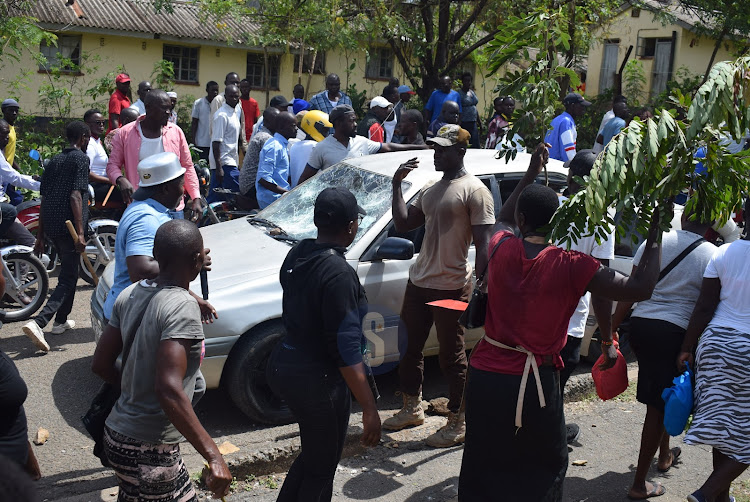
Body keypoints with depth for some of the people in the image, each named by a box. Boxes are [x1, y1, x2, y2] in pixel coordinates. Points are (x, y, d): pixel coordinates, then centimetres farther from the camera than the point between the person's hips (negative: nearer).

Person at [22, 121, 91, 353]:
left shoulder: (54, 160, 17)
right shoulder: (80, 158, -6)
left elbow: (45, 199, 16)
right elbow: (75, 196, -17)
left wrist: (40, 236, 20)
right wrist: (80, 233, -21)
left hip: (50, 226, 8)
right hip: (68, 226, -8)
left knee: (68, 271, 24)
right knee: (68, 279, -4)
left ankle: (61, 321, 31)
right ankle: (38, 322, -20)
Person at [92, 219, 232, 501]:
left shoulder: (130, 294, 1)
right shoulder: (182, 306, -22)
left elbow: (101, 364, 9)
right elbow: (169, 390, -31)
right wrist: (213, 456, -31)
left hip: (118, 433, 8)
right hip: (148, 451, -8)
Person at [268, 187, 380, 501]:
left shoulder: (296, 255, 1)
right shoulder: (339, 274, -24)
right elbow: (346, 349, -25)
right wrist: (369, 409, -21)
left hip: (284, 366, 8)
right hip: (318, 380, -8)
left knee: (313, 454, 26)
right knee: (322, 467, 12)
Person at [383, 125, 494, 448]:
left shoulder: (474, 190, -10)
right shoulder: (431, 190, 15)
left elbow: (483, 245, -14)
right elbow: (403, 224, 13)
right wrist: (397, 185, 6)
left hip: (451, 287, -8)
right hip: (418, 281, 8)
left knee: (452, 357, 2)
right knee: (411, 348, 17)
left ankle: (457, 424, 14)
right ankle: (412, 409, 34)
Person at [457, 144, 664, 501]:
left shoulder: (502, 247, -4)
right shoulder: (571, 266, -16)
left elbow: (502, 219, 22)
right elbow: (640, 288, -15)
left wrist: (532, 172, 28)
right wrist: (654, 236, -4)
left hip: (485, 374, 3)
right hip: (534, 382, -3)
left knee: (482, 466, 20)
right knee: (547, 468, 20)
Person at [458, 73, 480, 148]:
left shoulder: (472, 92, 15)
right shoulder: (459, 93, -7)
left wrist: (479, 122, 21)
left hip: (473, 123, 7)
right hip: (464, 123, -7)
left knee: (475, 145, 3)